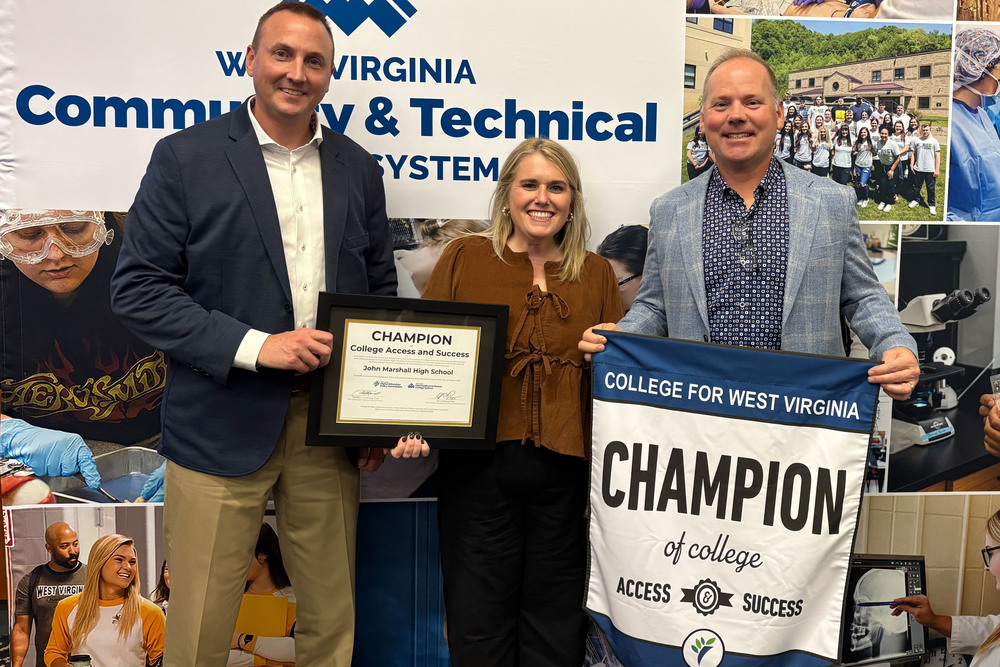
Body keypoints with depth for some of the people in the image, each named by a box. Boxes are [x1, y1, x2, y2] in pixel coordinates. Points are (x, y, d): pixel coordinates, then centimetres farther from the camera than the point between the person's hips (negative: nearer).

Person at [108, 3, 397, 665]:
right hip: (223, 426, -3)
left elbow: (381, 289, 14)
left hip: (329, 425, 4)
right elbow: (137, 288, -7)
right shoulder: (185, 157, -2)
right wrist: (255, 345, -17)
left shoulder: (359, 168, 9)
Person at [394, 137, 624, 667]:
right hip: (478, 463, -1)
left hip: (564, 468, 2)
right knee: (478, 616, 9)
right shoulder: (464, 258, 5)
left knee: (554, 621, 12)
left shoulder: (597, 273, 11)